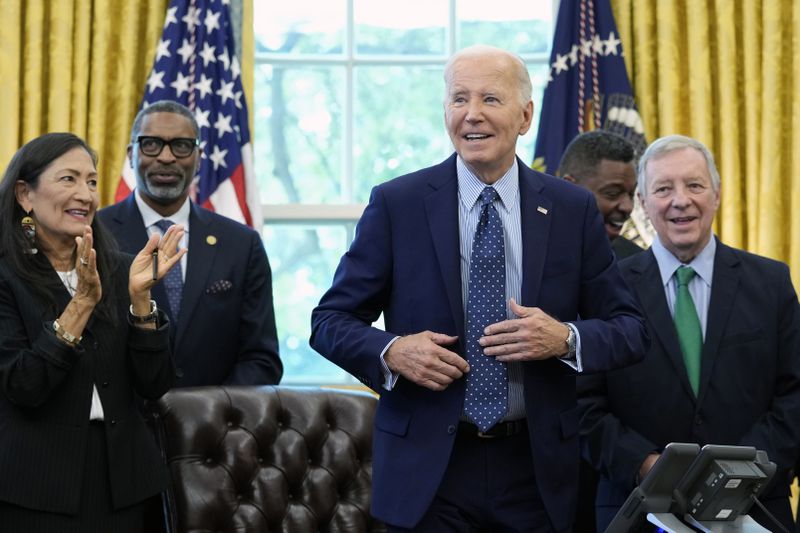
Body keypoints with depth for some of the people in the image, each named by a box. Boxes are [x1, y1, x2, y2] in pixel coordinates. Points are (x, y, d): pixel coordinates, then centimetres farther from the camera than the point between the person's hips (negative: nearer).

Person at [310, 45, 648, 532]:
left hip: (536, 469, 2)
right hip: (427, 469, -1)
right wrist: (392, 351, -17)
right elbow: (330, 321, 2)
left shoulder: (573, 209, 3)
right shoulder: (397, 204, -1)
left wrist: (566, 339, -15)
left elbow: (630, 330, 5)